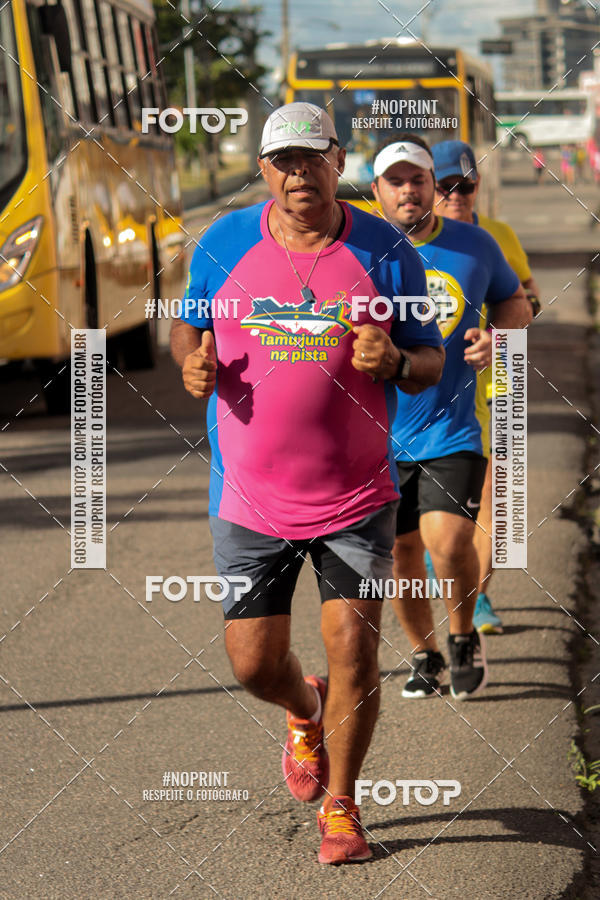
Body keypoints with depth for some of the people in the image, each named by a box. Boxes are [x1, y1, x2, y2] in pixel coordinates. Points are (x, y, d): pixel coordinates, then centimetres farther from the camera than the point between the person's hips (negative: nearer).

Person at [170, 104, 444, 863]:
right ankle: (306, 718, 41)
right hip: (252, 496, 1)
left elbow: (431, 363, 2)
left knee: (353, 647, -7)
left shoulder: (386, 253, -4)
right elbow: (188, 323, 13)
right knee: (252, 662, 3)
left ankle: (339, 807, 14)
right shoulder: (225, 245, -2)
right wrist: (191, 358, -10)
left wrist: (395, 361, -21)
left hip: (356, 495, -1)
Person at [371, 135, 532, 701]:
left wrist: (497, 336, -5)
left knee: (449, 540, -17)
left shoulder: (475, 246, 1)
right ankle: (424, 657, 30)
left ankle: (464, 638, 10)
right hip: (382, 434, 1)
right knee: (401, 551, 9)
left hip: (453, 426, -1)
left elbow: (513, 301, 17)